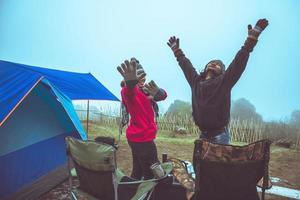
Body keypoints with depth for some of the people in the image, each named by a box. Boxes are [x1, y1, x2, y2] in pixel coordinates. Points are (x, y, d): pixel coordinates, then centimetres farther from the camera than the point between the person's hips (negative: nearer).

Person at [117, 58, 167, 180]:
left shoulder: (144, 90, 13)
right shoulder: (130, 90, -12)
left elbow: (163, 95, -5)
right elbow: (129, 91, -39)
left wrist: (157, 92, -30)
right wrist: (130, 83, -64)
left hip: (139, 137, 9)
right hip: (142, 137, -9)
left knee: (138, 171, 17)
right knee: (153, 174, -5)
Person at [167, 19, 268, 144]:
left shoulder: (224, 81, 1)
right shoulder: (196, 81, 11)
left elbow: (239, 61, -5)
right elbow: (185, 65, 22)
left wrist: (251, 39, -9)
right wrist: (177, 51, 32)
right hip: (203, 135, 4)